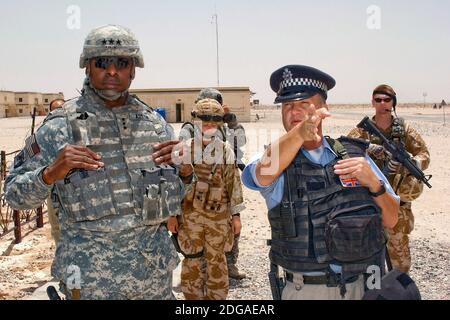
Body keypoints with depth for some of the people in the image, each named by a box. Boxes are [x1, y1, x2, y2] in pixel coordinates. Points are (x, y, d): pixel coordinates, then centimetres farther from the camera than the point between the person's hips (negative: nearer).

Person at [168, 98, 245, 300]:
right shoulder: (185, 149, 0)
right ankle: (193, 296, 23)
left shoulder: (226, 151, 2)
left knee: (216, 262, 9)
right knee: (192, 262, 7)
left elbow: (234, 183, 5)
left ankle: (216, 296, 25)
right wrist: (171, 214, 0)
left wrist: (236, 215, 4)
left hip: (219, 216, 1)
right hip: (190, 215, 0)